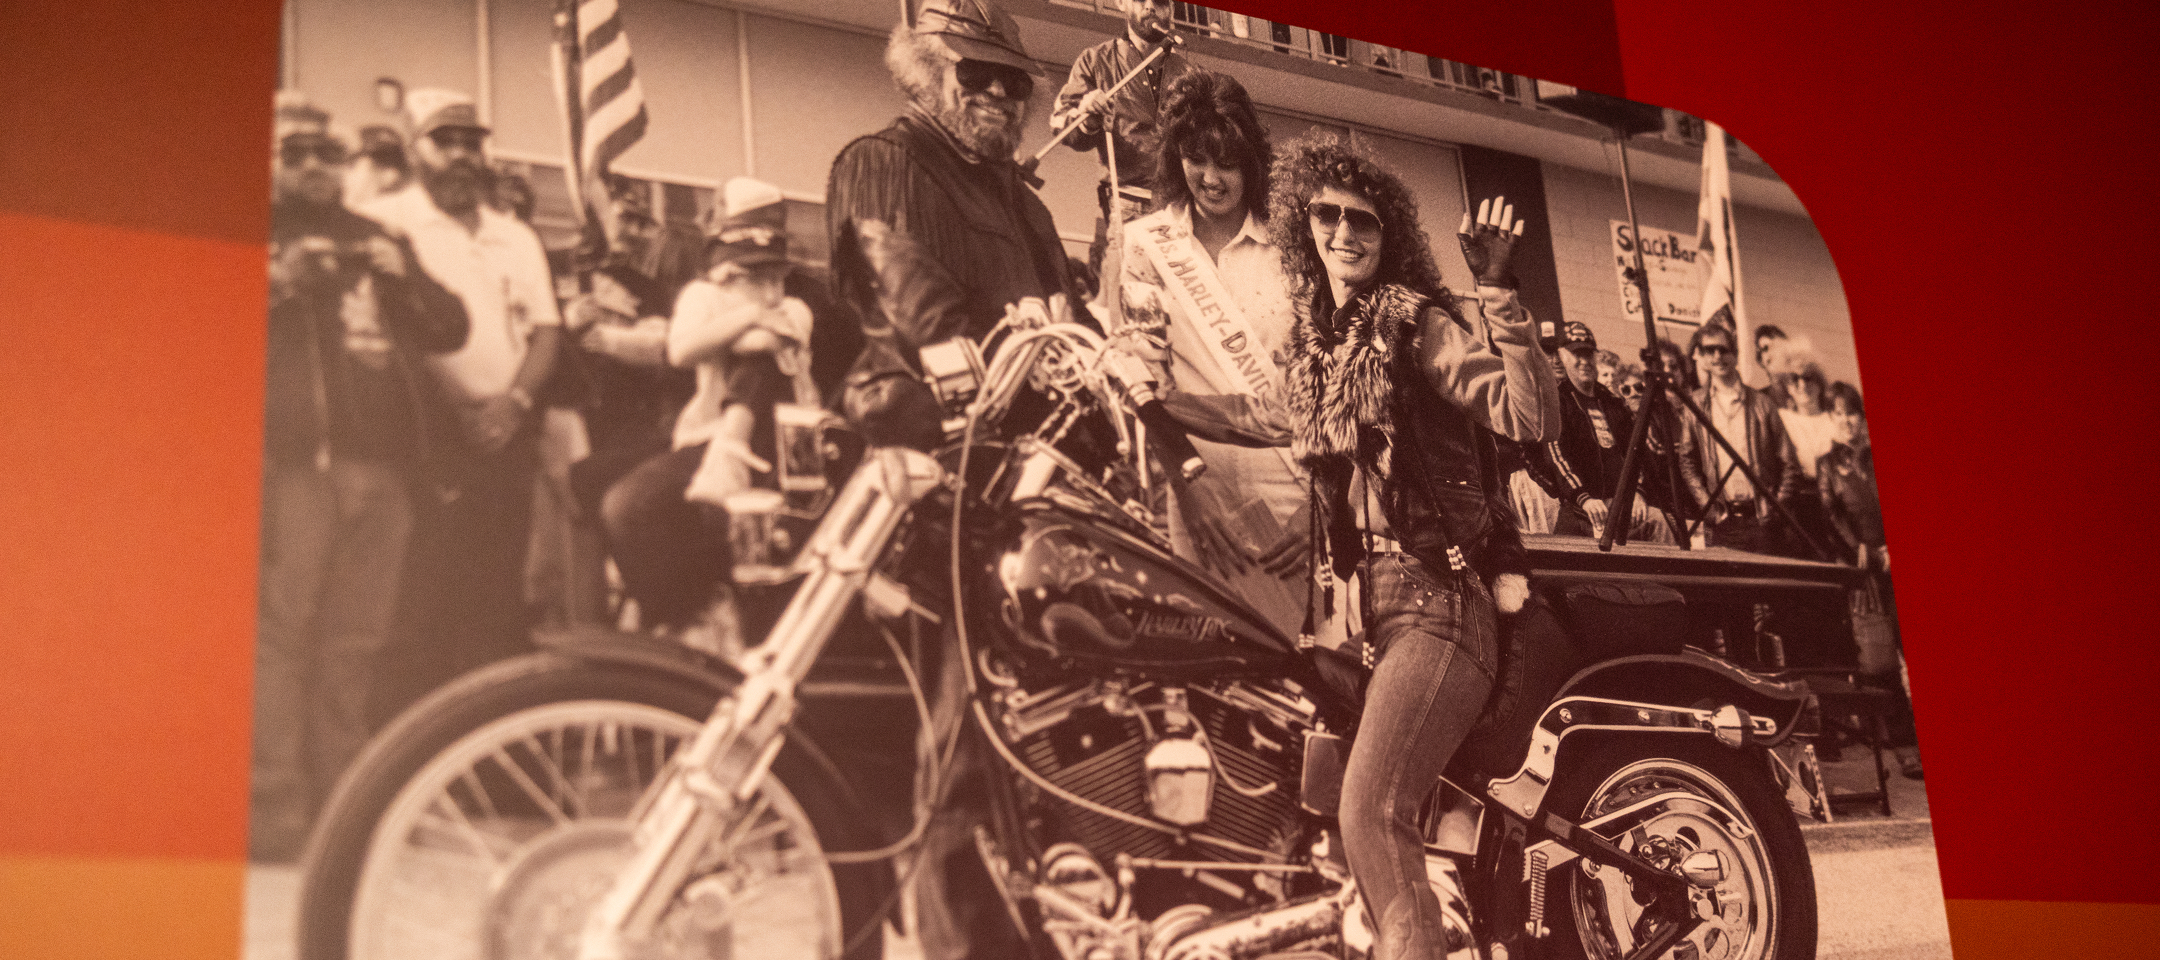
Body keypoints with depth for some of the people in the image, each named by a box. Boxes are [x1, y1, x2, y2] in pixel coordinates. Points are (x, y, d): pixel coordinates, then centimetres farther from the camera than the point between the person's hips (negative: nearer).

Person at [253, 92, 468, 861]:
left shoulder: (373, 243, 26)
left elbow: (450, 331, 21)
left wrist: (404, 279, 2)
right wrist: (281, 283, -14)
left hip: (379, 461, 4)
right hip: (291, 458, -4)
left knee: (353, 642, 4)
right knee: (279, 631, -13)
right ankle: (273, 810, -13)